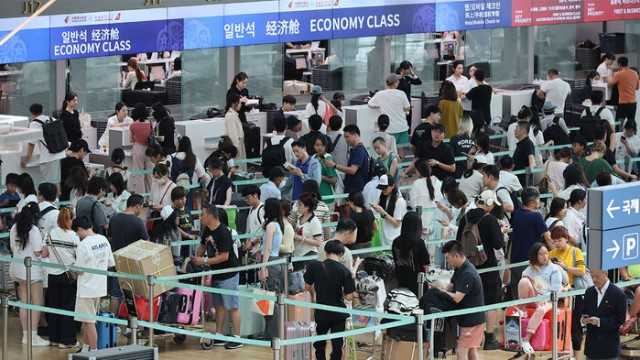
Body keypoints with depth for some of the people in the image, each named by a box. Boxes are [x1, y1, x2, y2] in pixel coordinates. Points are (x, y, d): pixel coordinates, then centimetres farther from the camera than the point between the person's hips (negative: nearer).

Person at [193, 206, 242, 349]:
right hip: (216, 274, 9)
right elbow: (202, 246, 21)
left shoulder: (223, 233, -21)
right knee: (219, 305, 13)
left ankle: (237, 338, -2)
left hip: (229, 274, -9)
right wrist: (196, 258, 7)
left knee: (232, 306, -5)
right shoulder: (207, 231, 5)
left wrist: (205, 261, -21)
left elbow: (224, 256, -23)